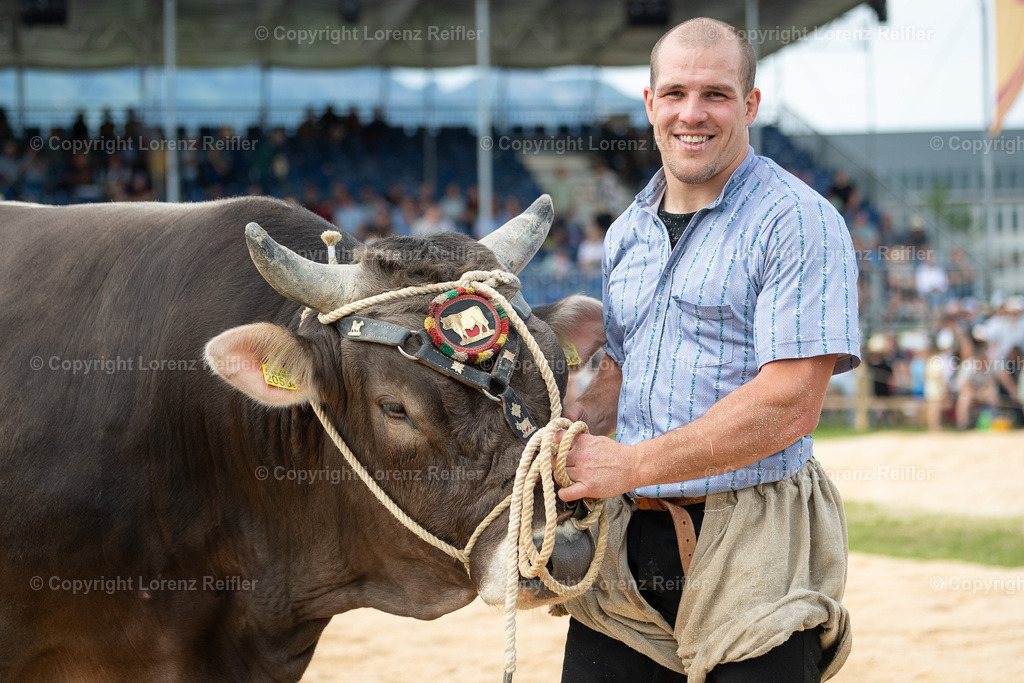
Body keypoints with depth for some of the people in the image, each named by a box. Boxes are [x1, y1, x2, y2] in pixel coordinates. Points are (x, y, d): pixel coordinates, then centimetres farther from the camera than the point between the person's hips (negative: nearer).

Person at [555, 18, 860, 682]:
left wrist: (631, 464, -18)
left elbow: (788, 406, -17)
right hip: (626, 542, 6)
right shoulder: (628, 233, 16)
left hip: (752, 551, -6)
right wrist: (571, 422, 2)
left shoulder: (798, 222, -9)